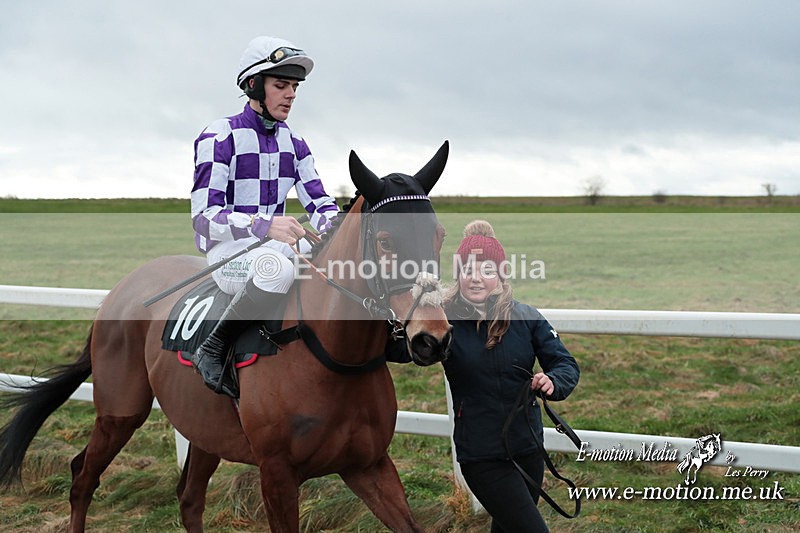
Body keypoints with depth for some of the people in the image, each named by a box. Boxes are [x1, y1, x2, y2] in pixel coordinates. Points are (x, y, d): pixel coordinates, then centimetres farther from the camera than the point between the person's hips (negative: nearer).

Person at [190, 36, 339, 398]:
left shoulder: (292, 143, 10)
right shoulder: (219, 137, -10)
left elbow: (321, 204, 8)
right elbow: (203, 215, -18)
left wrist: (334, 227, -17)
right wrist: (264, 225, -35)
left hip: (276, 245, 7)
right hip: (226, 252, -7)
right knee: (277, 267, -41)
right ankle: (211, 350, -23)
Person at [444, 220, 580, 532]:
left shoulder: (526, 318, -4)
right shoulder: (446, 319, -12)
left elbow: (566, 364, -2)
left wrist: (553, 382, -25)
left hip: (527, 447, 4)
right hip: (480, 456, -4)